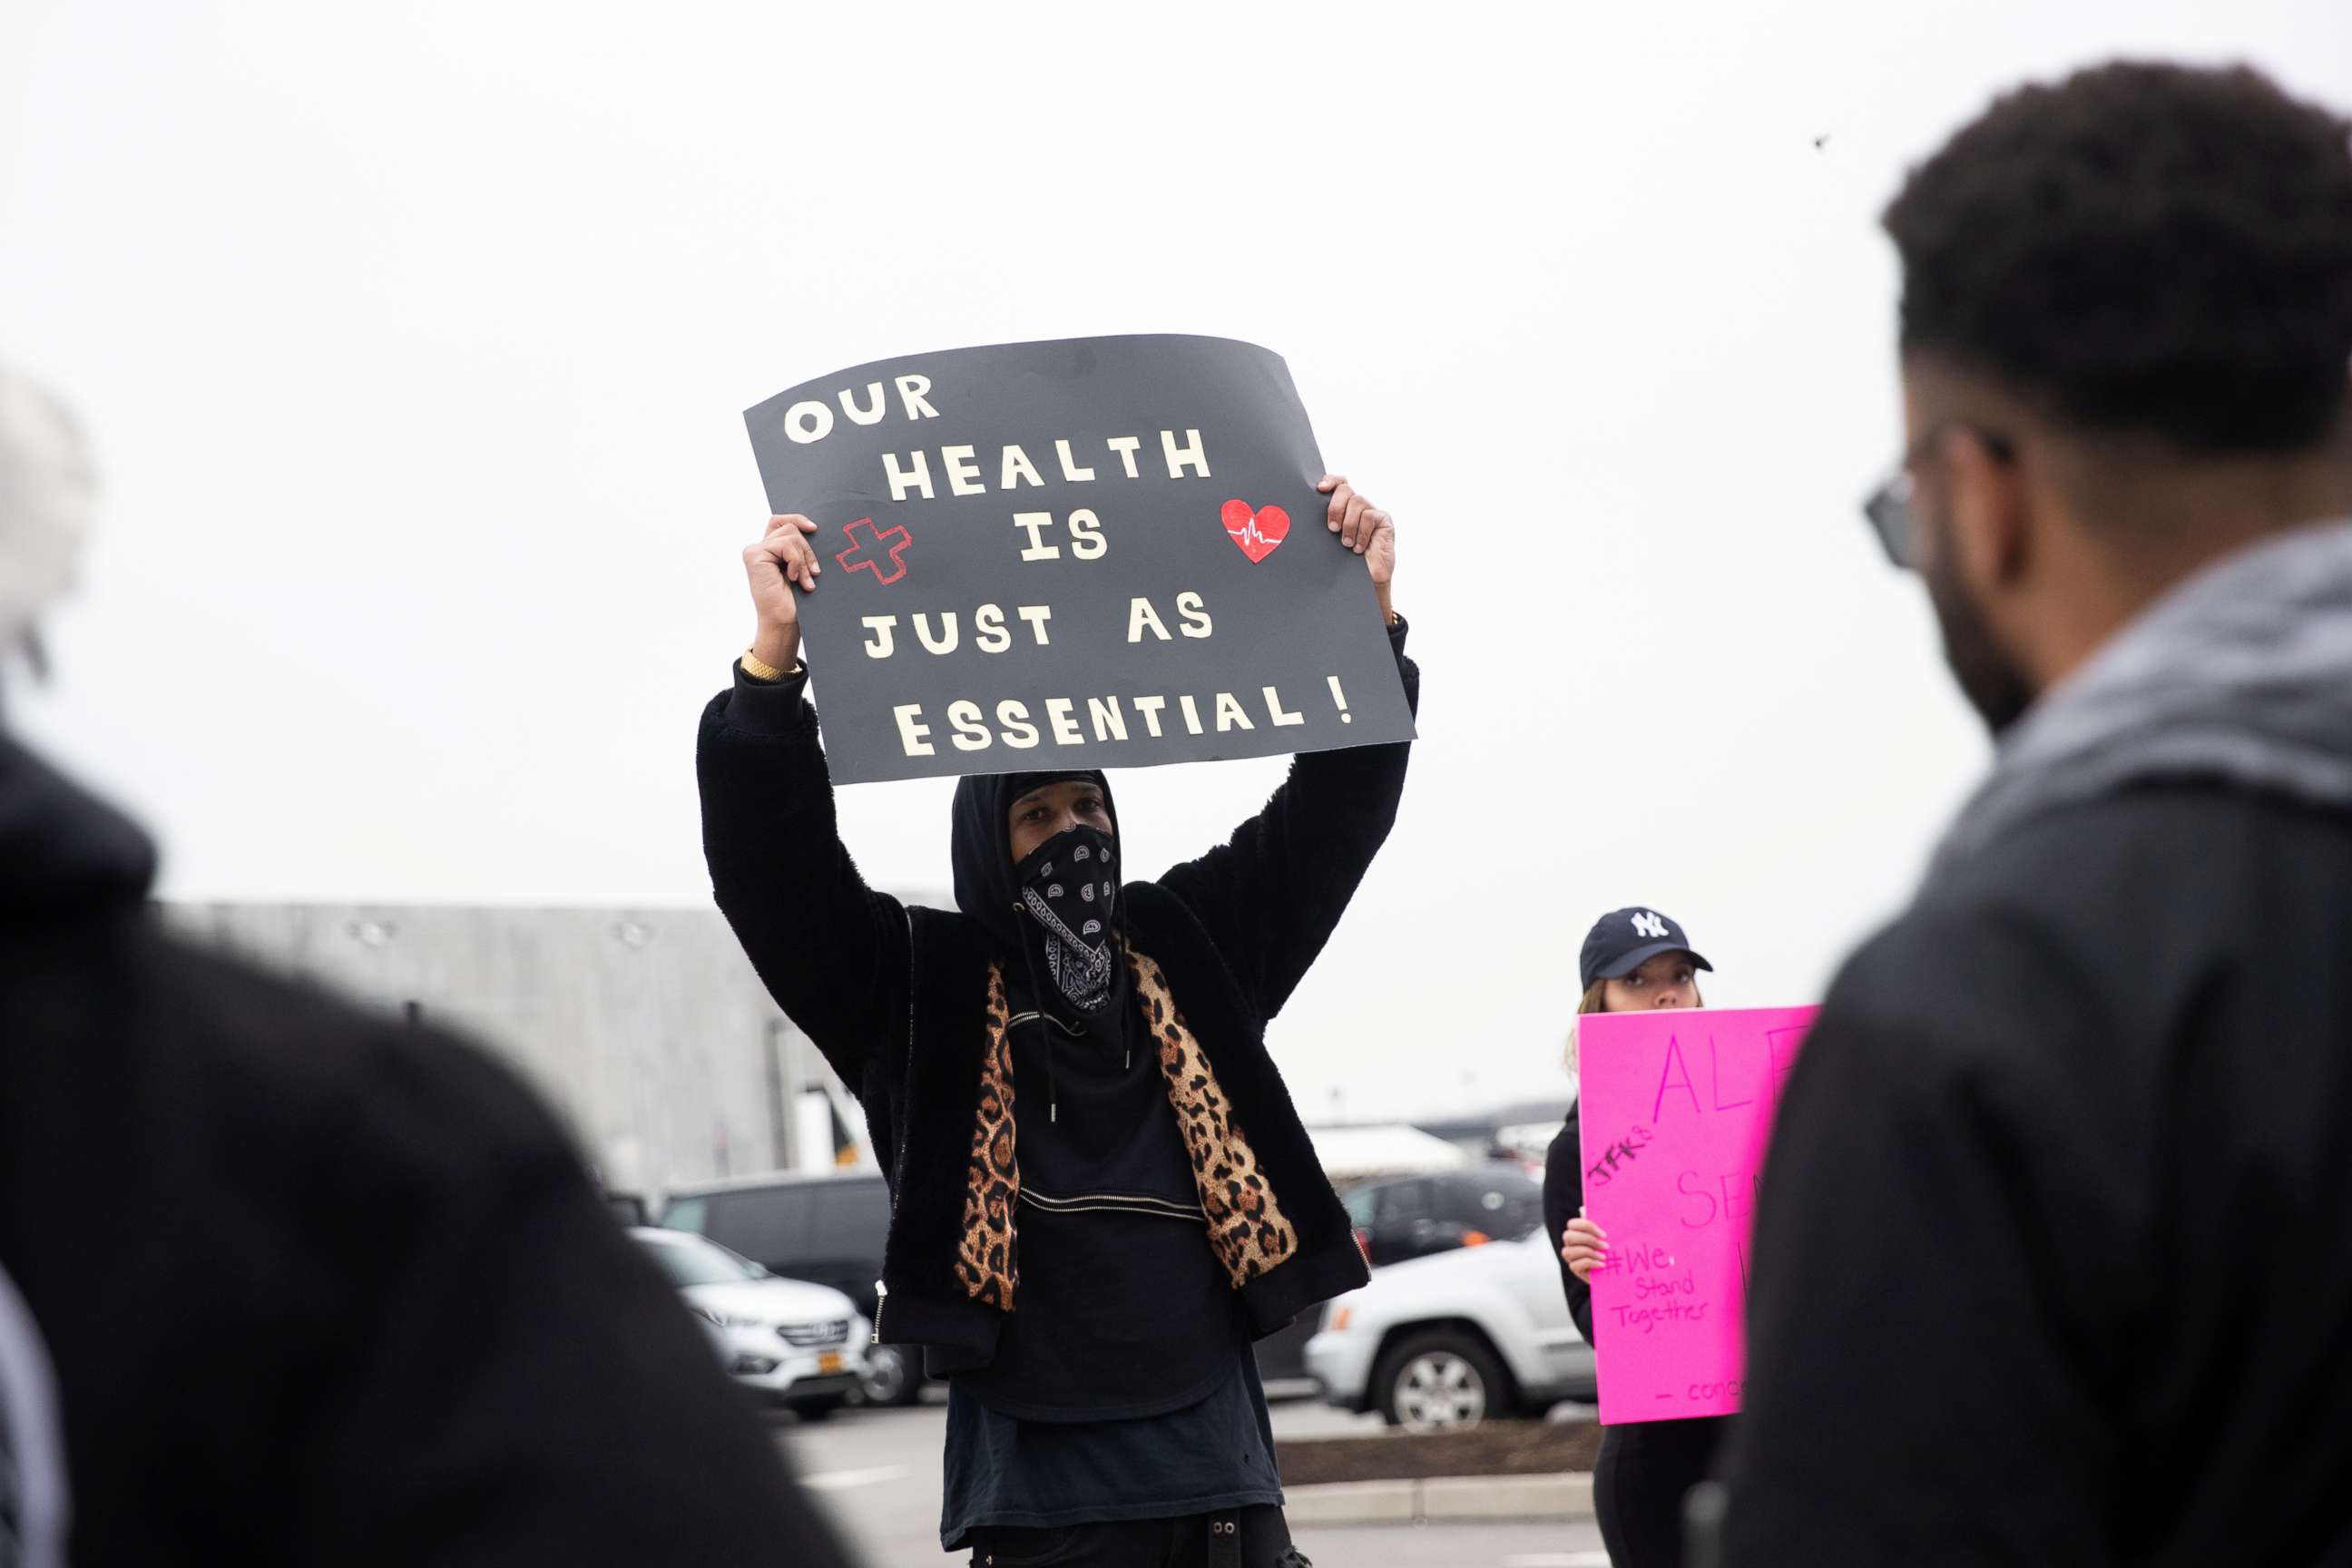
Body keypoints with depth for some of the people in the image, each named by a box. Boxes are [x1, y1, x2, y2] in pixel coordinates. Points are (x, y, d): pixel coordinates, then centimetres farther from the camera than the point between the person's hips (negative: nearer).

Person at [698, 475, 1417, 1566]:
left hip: (1217, 1462, 4)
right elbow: (771, 864, -10)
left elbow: (1336, 805, 13)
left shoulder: (1191, 949, 13)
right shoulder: (921, 984, 2)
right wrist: (775, 657, -23)